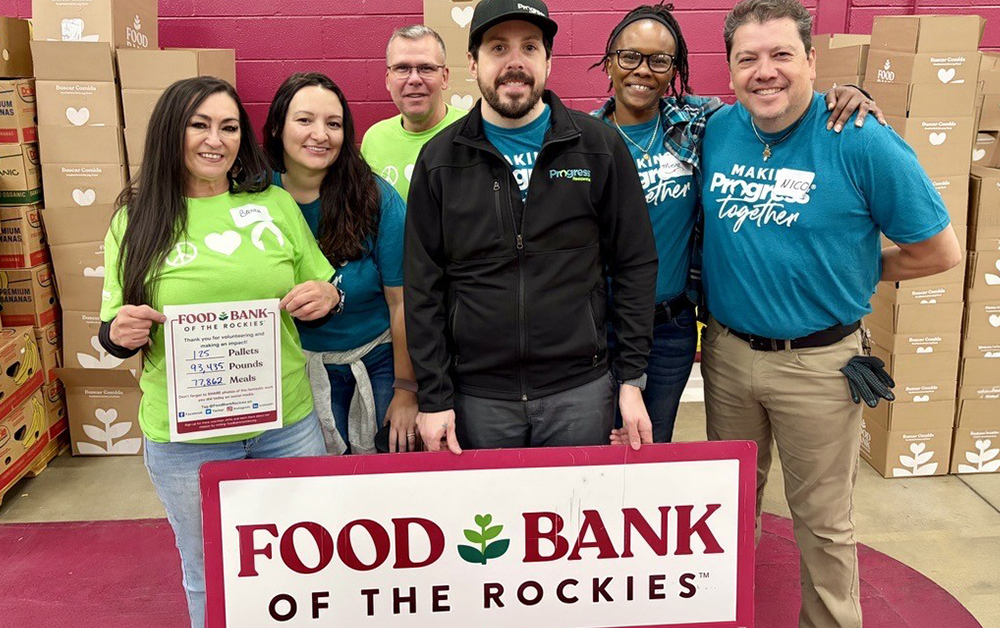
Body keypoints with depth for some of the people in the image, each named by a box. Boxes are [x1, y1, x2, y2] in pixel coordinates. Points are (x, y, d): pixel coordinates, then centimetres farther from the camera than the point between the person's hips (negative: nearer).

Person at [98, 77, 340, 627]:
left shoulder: (277, 204, 2)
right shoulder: (136, 220, -1)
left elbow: (323, 294, 11)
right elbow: (114, 333, 5)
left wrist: (326, 295, -11)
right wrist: (120, 332, -17)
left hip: (287, 423, 1)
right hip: (185, 438, -1)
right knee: (209, 581, 15)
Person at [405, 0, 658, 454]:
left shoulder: (601, 147, 0)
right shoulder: (440, 159, 2)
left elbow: (636, 265, 1)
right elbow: (423, 286, 1)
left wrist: (632, 380, -3)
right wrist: (433, 398, -3)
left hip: (580, 392, 0)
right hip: (477, 397, 1)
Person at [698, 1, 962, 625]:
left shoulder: (861, 141, -15)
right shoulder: (717, 131, -2)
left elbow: (939, 250, -7)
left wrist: (850, 274, -2)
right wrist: (741, 274, 4)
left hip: (818, 362, -4)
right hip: (727, 350, 5)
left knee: (823, 520, 11)